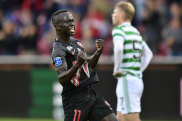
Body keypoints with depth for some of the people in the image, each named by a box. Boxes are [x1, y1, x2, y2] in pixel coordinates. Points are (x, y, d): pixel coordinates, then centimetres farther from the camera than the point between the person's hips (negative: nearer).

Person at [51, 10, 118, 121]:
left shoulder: (75, 42, 15)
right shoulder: (58, 50, -14)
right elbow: (62, 79, -27)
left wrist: (98, 52, 6)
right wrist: (78, 64, -40)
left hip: (90, 94, 8)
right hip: (75, 99, -8)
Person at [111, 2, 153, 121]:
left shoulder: (119, 30, -9)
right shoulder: (135, 32, 18)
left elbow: (119, 48, -30)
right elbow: (148, 54, 28)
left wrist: (116, 69, -17)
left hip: (127, 80, -9)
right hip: (138, 79, 9)